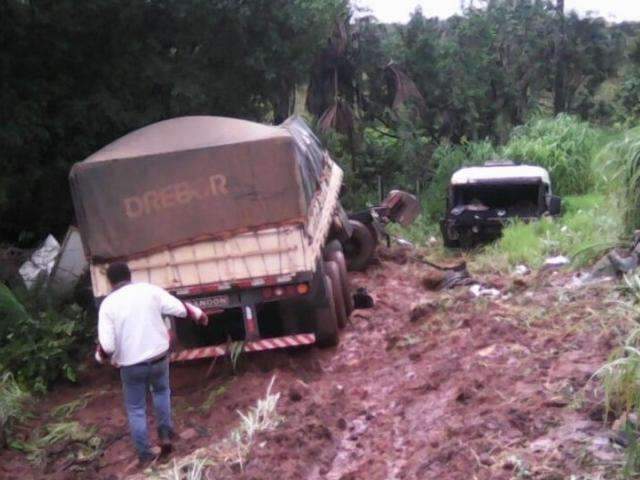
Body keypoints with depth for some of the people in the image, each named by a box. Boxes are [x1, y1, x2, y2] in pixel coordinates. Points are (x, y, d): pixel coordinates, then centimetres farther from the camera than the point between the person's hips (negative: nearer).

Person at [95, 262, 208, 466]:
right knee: (161, 391, 31)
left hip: (130, 364, -2)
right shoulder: (150, 290, -6)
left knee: (136, 409, 16)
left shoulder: (108, 304, -10)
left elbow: (107, 345, -15)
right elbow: (180, 308, -4)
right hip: (159, 357, 2)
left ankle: (145, 456, 21)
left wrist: (100, 356, 7)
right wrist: (199, 314, 16)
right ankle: (165, 434, 25)